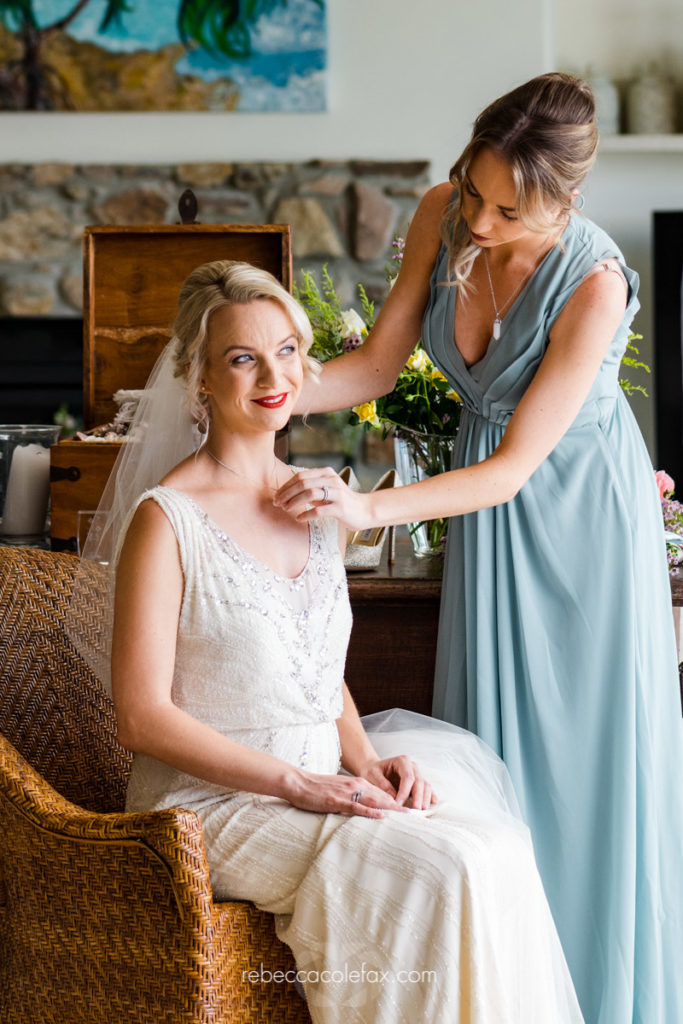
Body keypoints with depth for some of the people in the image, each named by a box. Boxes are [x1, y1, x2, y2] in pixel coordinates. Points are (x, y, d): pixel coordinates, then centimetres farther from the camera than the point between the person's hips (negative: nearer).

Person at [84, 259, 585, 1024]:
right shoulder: (167, 519, -12)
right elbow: (142, 717, -14)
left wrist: (366, 758, -1)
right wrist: (297, 784, -18)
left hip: (319, 781, 7)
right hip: (214, 804, -7)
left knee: (495, 845, -15)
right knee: (446, 868, -23)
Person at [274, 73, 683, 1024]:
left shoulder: (595, 283, -30)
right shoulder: (442, 216, -15)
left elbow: (514, 466, -28)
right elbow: (377, 363, -5)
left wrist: (368, 508, -37)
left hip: (582, 507, -5)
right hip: (490, 498, 5)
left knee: (595, 745, 1)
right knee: (498, 731, 8)